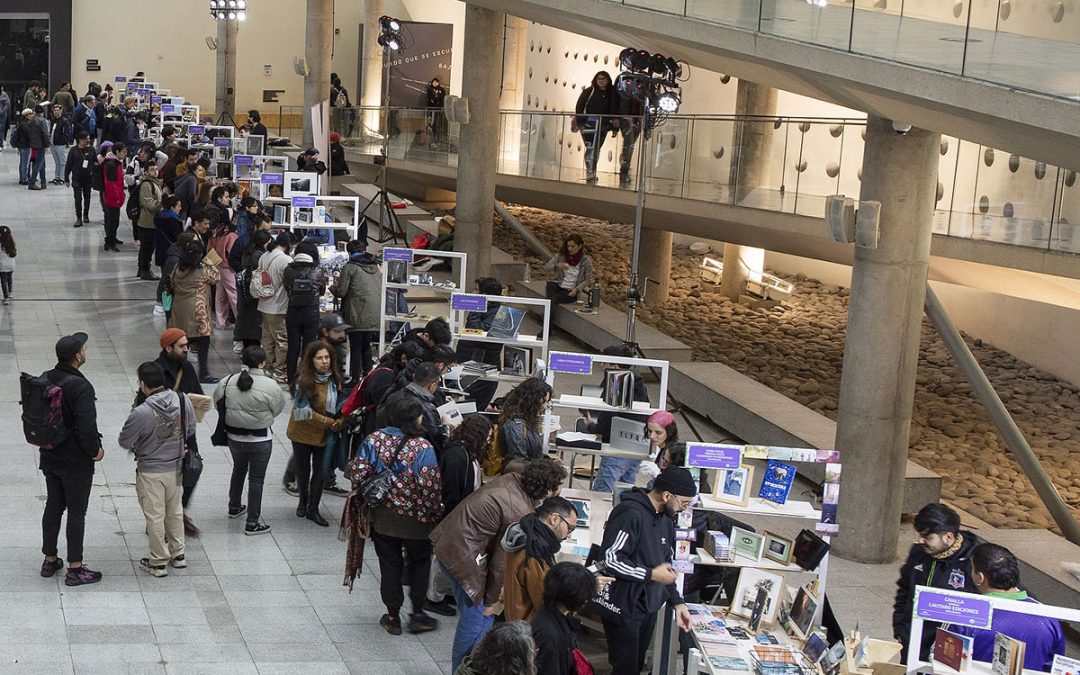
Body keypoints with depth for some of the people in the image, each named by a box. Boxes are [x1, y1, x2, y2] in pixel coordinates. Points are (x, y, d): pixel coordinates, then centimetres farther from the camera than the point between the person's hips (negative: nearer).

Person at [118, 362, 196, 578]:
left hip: (151, 472, -5)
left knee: (155, 516, 9)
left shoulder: (142, 413, -27)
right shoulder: (183, 400, -11)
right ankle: (178, 554, 33)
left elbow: (124, 442, -14)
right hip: (176, 467, 5)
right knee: (175, 511, 22)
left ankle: (158, 563, 20)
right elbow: (190, 429, 5)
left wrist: (137, 446, 8)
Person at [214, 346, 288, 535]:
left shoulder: (228, 381, -9)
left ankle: (234, 507, 45)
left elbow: (217, 402, 3)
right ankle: (252, 523, 9)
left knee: (239, 470, 27)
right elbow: (278, 408, -7)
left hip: (234, 436, 5)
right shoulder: (269, 386, -20)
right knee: (256, 478, 6)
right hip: (260, 439, -5)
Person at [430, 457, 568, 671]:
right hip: (462, 554, -10)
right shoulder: (521, 515, -24)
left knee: (473, 613, 21)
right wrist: (492, 600, -5)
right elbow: (502, 560, -16)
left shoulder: (513, 479, -2)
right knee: (479, 618, 0)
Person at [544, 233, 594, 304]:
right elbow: (546, 267, -4)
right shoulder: (561, 255, 0)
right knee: (550, 285, -33)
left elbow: (587, 280, 1)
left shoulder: (585, 261, -6)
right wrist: (557, 266, -27)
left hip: (571, 291, -3)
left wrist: (577, 289, -15)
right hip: (558, 285, 3)